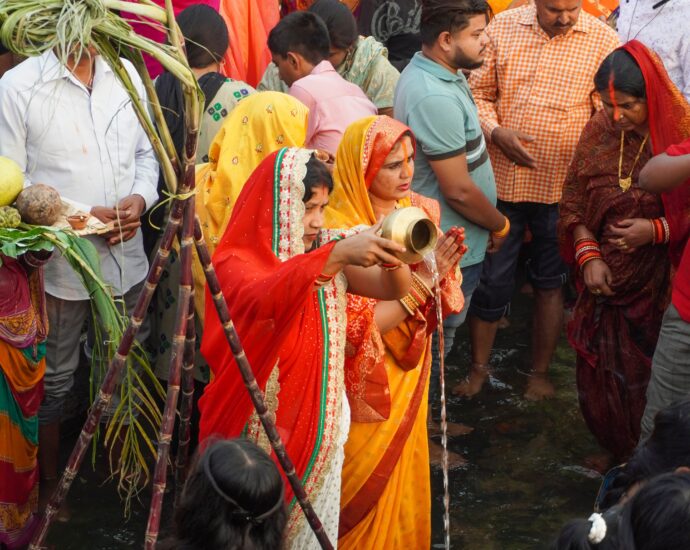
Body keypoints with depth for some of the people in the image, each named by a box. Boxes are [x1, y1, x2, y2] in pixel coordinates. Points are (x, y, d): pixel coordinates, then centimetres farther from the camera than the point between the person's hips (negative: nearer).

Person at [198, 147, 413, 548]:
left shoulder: (327, 254, 0)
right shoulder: (236, 263, -18)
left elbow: (393, 289, -10)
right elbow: (263, 298, -40)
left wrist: (390, 255, -33)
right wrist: (338, 255, -52)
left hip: (321, 426, 5)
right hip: (259, 432, -5)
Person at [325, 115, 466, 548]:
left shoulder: (419, 212, -4)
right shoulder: (339, 231, -22)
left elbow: (443, 303, 4)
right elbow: (356, 329, -25)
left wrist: (443, 268, -18)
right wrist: (422, 280, -29)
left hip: (408, 375, 6)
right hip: (366, 388, -5)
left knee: (404, 480, 20)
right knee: (365, 490, 11)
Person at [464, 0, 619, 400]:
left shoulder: (602, 40, -7)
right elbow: (478, 92, 3)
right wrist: (495, 131, -14)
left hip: (563, 185, -1)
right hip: (503, 178, 1)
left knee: (550, 282, 15)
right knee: (492, 279, 10)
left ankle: (541, 372, 31)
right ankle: (480, 366, 29)